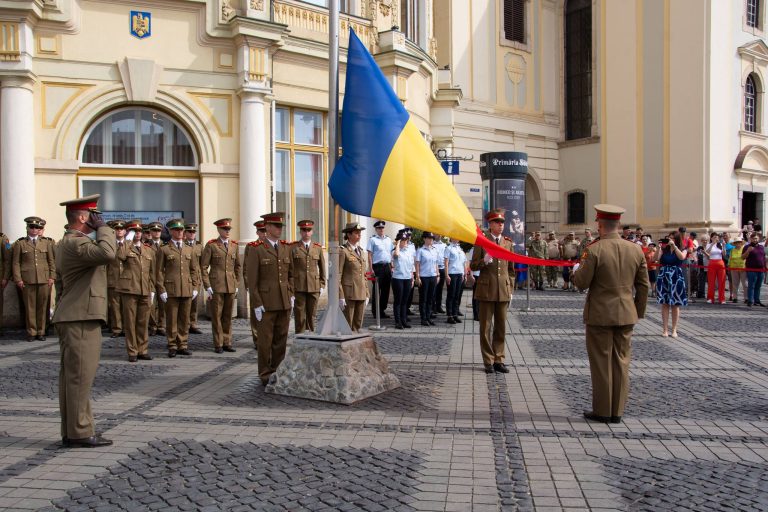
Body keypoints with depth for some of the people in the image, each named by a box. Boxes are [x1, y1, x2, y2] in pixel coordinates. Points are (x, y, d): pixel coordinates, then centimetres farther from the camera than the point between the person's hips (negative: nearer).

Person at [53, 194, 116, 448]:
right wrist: (103, 228, -19)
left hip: (72, 318, 11)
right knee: (80, 376, -6)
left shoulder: (65, 243, 19)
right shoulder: (75, 242, -16)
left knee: (71, 377, 12)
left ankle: (71, 432, 19)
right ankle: (80, 433, 0)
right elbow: (107, 253, -33)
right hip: (81, 318, -11)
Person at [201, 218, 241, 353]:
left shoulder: (234, 245, 10)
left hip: (231, 286, 4)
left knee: (228, 316, 8)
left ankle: (227, 342, 16)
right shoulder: (211, 245, -2)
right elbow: (203, 267, -3)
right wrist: (207, 286, -8)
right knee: (216, 316, 2)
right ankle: (218, 344, 9)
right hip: (216, 286, -4)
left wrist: (237, 285, 10)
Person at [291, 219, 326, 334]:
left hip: (314, 287, 2)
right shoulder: (293, 248, 1)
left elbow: (322, 268, 13)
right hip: (298, 287, -2)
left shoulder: (318, 248, 9)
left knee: (311, 315, 6)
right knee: (299, 315, 0)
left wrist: (322, 285, 9)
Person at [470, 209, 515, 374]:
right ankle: (489, 361, 12)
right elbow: (473, 266, -1)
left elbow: (511, 269, 15)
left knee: (501, 327, 8)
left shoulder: (508, 243, 11)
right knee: (486, 327, 3)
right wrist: (484, 261, -21)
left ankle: (498, 360, 17)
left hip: (503, 291, 3)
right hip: (486, 290, -3)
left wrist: (511, 290, 10)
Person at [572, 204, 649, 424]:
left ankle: (602, 411, 12)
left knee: (601, 362, 5)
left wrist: (578, 268, 7)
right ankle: (617, 411, 18)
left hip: (600, 314, -4)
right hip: (626, 314, 5)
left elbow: (581, 282, -13)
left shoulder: (594, 250, -15)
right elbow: (643, 285, 6)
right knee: (621, 361, 11)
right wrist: (639, 311, 16)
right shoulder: (635, 250, 1)